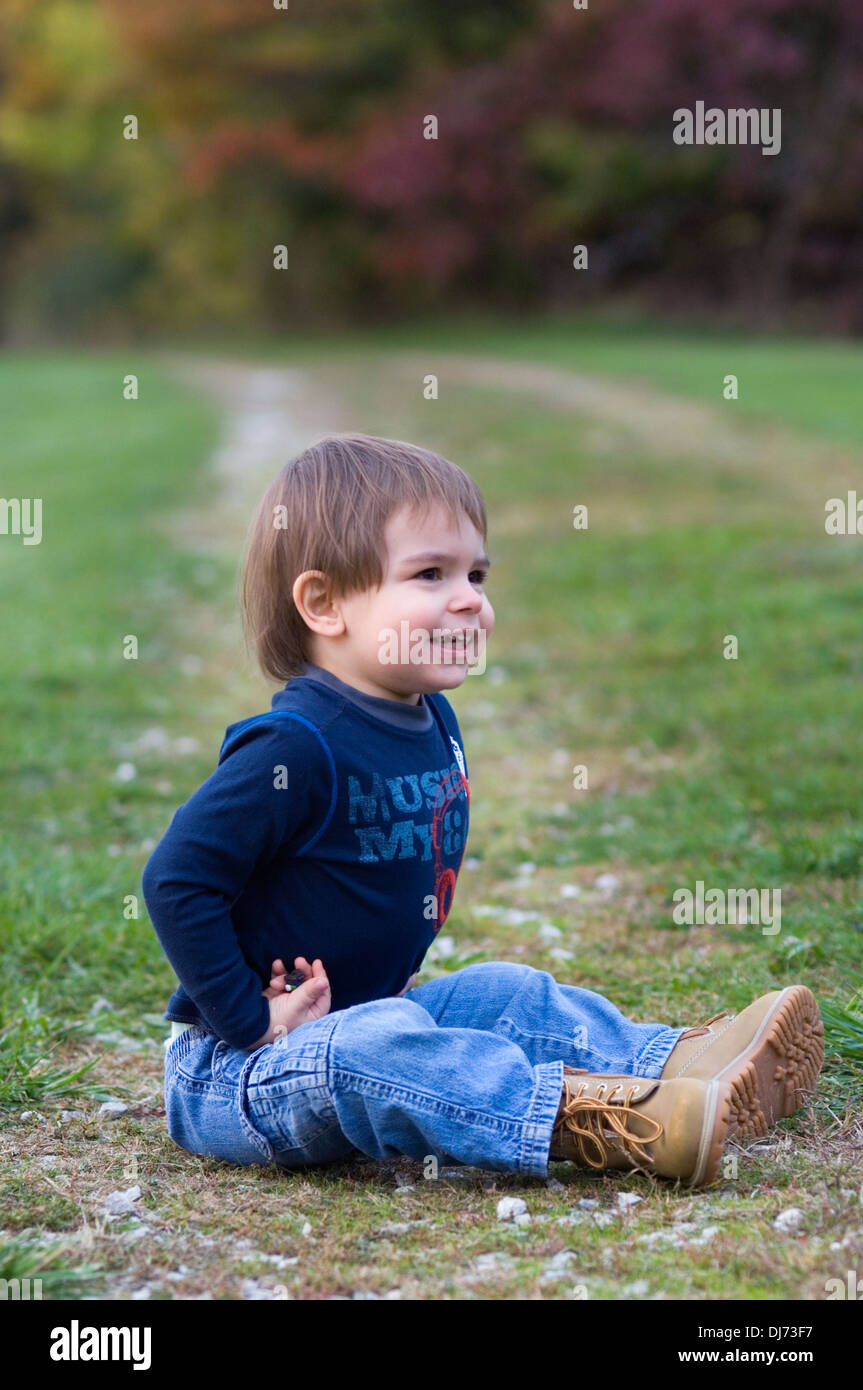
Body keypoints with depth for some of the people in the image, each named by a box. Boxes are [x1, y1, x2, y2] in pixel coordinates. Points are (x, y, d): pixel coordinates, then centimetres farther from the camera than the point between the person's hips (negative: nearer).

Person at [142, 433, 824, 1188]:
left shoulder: (432, 723, 7)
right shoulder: (295, 749, -22)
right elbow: (176, 879, -23)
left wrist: (392, 974, 10)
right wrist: (253, 1022, -21)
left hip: (368, 1016, 10)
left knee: (503, 993, 4)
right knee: (374, 1046, -34)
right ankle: (592, 1121, -42)